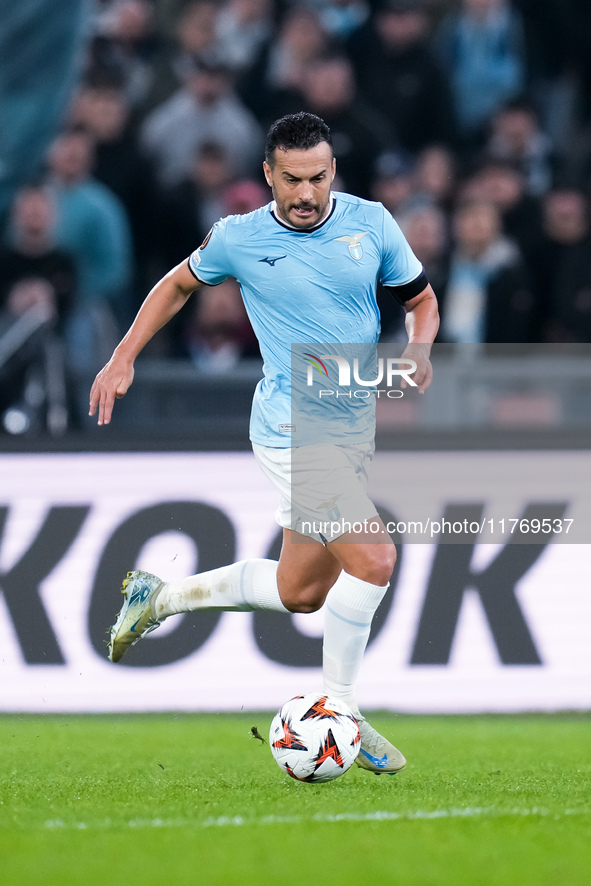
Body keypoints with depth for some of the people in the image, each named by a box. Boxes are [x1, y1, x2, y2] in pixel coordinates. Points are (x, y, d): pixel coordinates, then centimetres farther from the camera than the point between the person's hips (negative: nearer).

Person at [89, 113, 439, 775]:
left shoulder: (371, 223, 1)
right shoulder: (239, 239, -6)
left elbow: (421, 301, 13)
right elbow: (179, 284, 14)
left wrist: (418, 348, -8)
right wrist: (123, 359, 10)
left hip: (354, 428, 6)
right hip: (293, 429, -6)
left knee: (301, 591, 15)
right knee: (372, 559, -22)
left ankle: (160, 597, 34)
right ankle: (338, 712, -7)